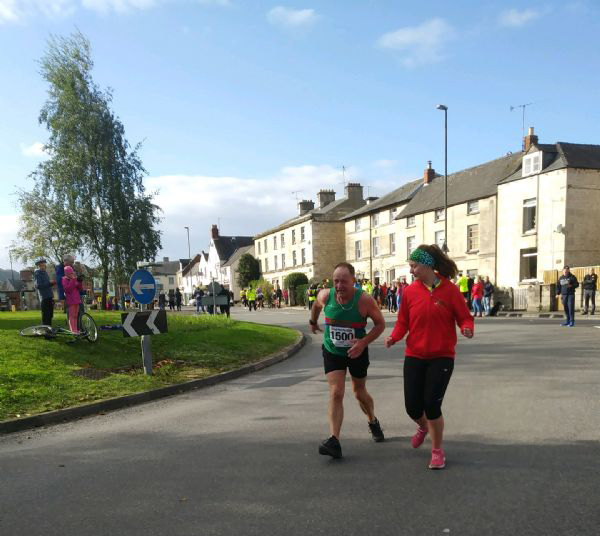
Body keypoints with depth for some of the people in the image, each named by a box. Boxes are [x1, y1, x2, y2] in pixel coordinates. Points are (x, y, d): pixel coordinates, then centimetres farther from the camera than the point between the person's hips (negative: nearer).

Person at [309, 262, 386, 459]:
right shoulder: (325, 296, -17)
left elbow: (380, 323, -13)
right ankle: (334, 441, -18)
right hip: (332, 352, 1)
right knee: (336, 393, -14)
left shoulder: (364, 300, -24)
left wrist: (363, 342, -25)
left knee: (360, 393, 17)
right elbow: (316, 305, 9)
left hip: (357, 352, -1)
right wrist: (313, 322, 25)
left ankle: (373, 422, 47)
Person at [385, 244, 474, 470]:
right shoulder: (410, 291, -1)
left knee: (432, 404, -8)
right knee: (412, 406, 3)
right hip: (414, 356, 3)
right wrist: (394, 336, -14)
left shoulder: (450, 290, -7)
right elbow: (403, 321, 4)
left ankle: (437, 451, 17)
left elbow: (465, 318, -3)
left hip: (442, 357, -3)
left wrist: (467, 329, -25)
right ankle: (423, 427, 42)